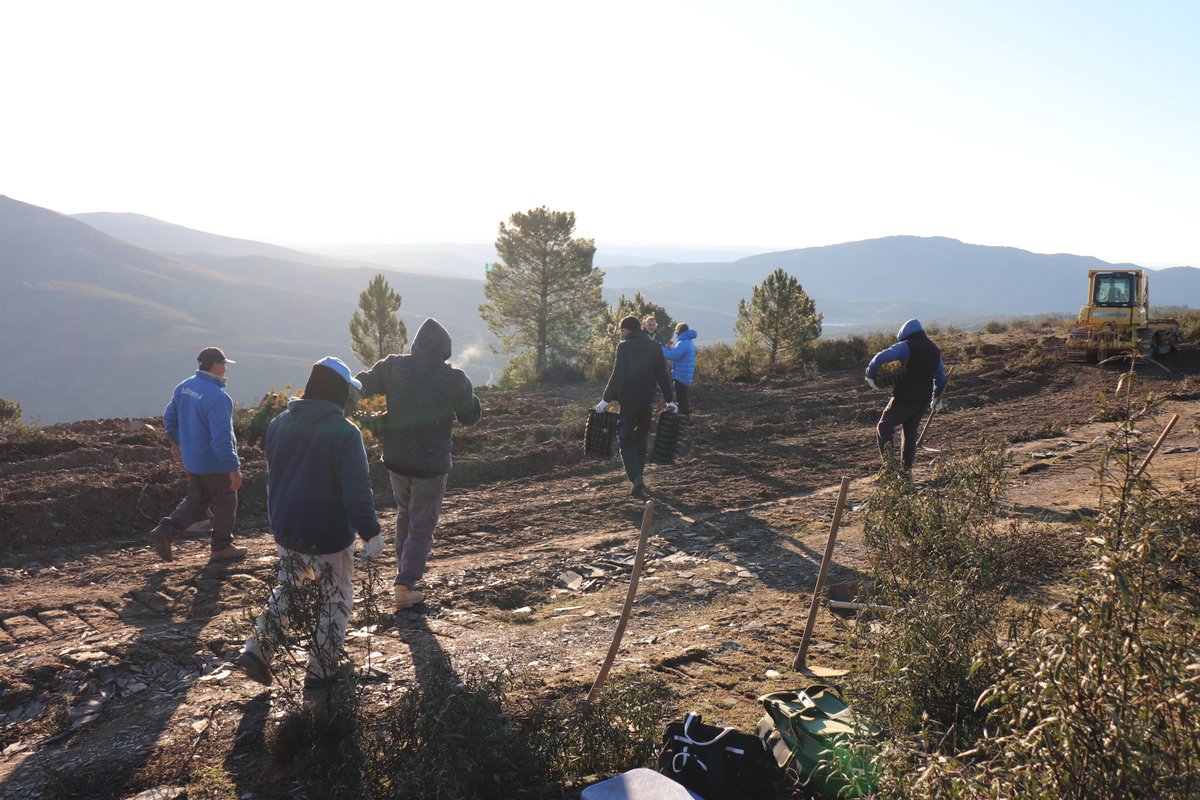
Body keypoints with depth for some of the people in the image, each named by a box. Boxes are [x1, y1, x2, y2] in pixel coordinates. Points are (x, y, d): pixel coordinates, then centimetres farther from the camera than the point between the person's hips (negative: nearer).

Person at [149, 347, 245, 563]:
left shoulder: (183, 387, 2)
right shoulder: (216, 396, -24)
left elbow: (169, 419, 13)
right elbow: (221, 437, -27)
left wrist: (178, 444, 27)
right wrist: (234, 468, -22)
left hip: (191, 460, 8)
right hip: (216, 463, -8)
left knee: (196, 500, 21)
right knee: (225, 503, 9)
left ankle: (164, 531, 9)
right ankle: (222, 548, 19)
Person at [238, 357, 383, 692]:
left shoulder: (280, 423, -1)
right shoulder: (345, 433, -20)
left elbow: (272, 472, 12)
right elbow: (357, 491, -24)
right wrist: (371, 533, -19)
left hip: (284, 530, 5)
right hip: (329, 538, -5)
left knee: (287, 587, 27)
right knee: (335, 600, 13)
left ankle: (257, 650, 17)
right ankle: (321, 671, 19)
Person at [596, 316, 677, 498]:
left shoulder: (624, 346, -6)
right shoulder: (655, 348, 7)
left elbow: (617, 375, -12)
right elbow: (662, 376, 6)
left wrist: (606, 399, -9)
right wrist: (670, 400, 11)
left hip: (628, 401, -4)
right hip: (647, 401, 4)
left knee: (626, 442, 1)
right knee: (641, 442, 16)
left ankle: (636, 480, -17)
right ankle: (637, 483, 19)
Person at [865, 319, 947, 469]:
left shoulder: (906, 346, -11)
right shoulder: (934, 350, 13)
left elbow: (881, 357, -24)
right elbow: (941, 377, 22)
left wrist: (870, 375, -11)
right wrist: (937, 398, 32)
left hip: (904, 398, -7)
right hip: (923, 399, 7)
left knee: (883, 429, 3)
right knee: (910, 433, 17)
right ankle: (907, 468, 14)